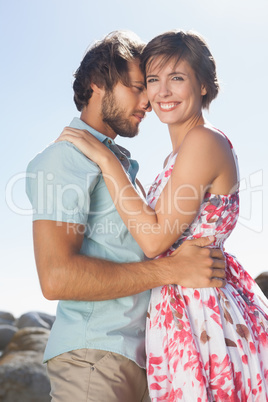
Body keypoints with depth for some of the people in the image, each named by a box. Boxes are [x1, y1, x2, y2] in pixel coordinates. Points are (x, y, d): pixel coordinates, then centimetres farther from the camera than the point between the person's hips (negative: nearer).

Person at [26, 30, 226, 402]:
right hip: (94, 356, -9)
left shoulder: (121, 162, 19)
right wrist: (172, 270, -20)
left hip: (136, 356, 9)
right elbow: (56, 277, -24)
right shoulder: (66, 156, -11)